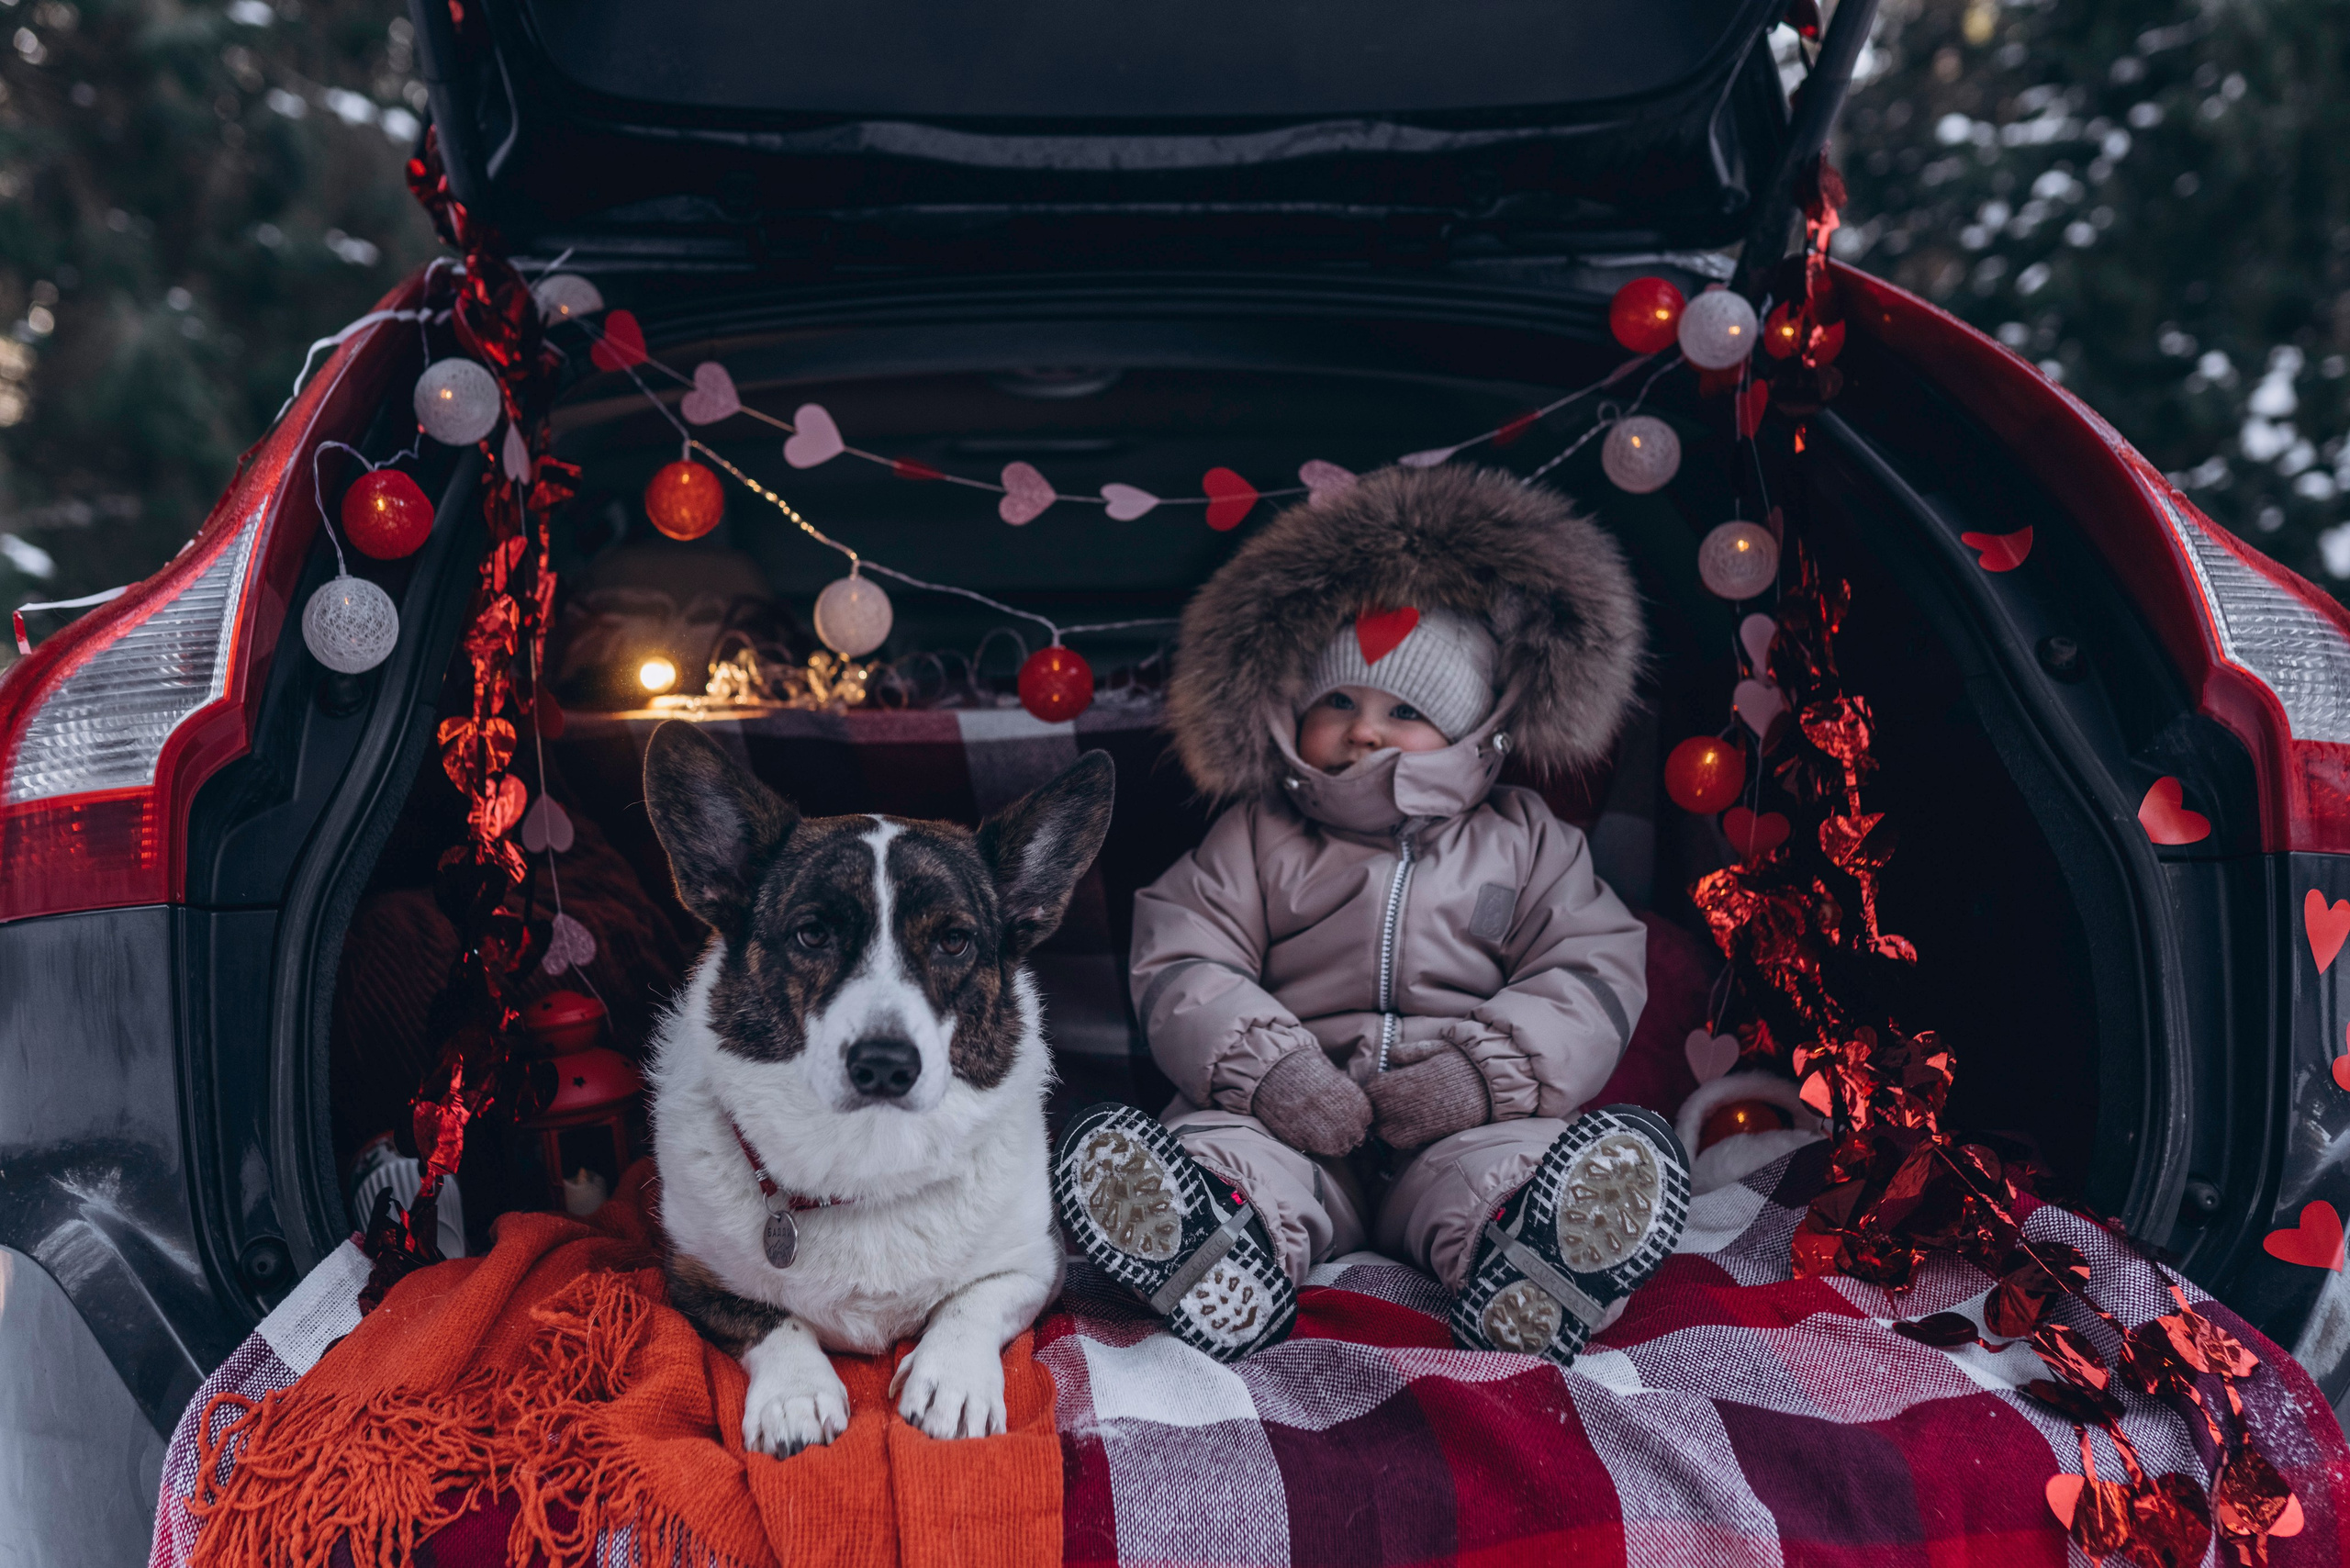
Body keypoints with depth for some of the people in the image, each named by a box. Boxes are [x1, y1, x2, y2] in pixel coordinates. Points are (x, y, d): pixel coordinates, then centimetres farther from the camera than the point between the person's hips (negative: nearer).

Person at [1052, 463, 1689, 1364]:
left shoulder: (1523, 844, 17)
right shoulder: (1258, 841, 17)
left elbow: (1593, 971, 6)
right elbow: (1180, 965, 6)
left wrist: (1486, 1071, -12)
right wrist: (1267, 1067, -14)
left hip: (1465, 1130, 0)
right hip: (1291, 1133, 0)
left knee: (1631, 1157, -33)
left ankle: (1513, 1311, -61)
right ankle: (1234, 1282, -61)